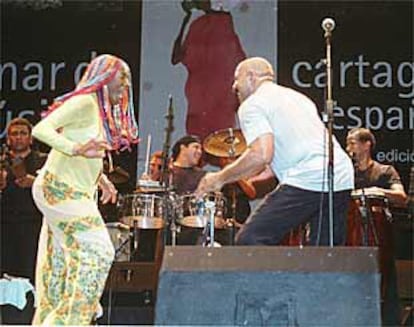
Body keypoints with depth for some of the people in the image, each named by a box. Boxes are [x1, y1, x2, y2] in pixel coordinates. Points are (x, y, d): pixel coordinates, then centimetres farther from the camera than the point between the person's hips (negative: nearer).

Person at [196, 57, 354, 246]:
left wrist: (220, 178, 0)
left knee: (249, 241, -6)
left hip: (307, 180, -8)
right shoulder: (298, 97, 28)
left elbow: (261, 154, -12)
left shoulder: (252, 105, 3)